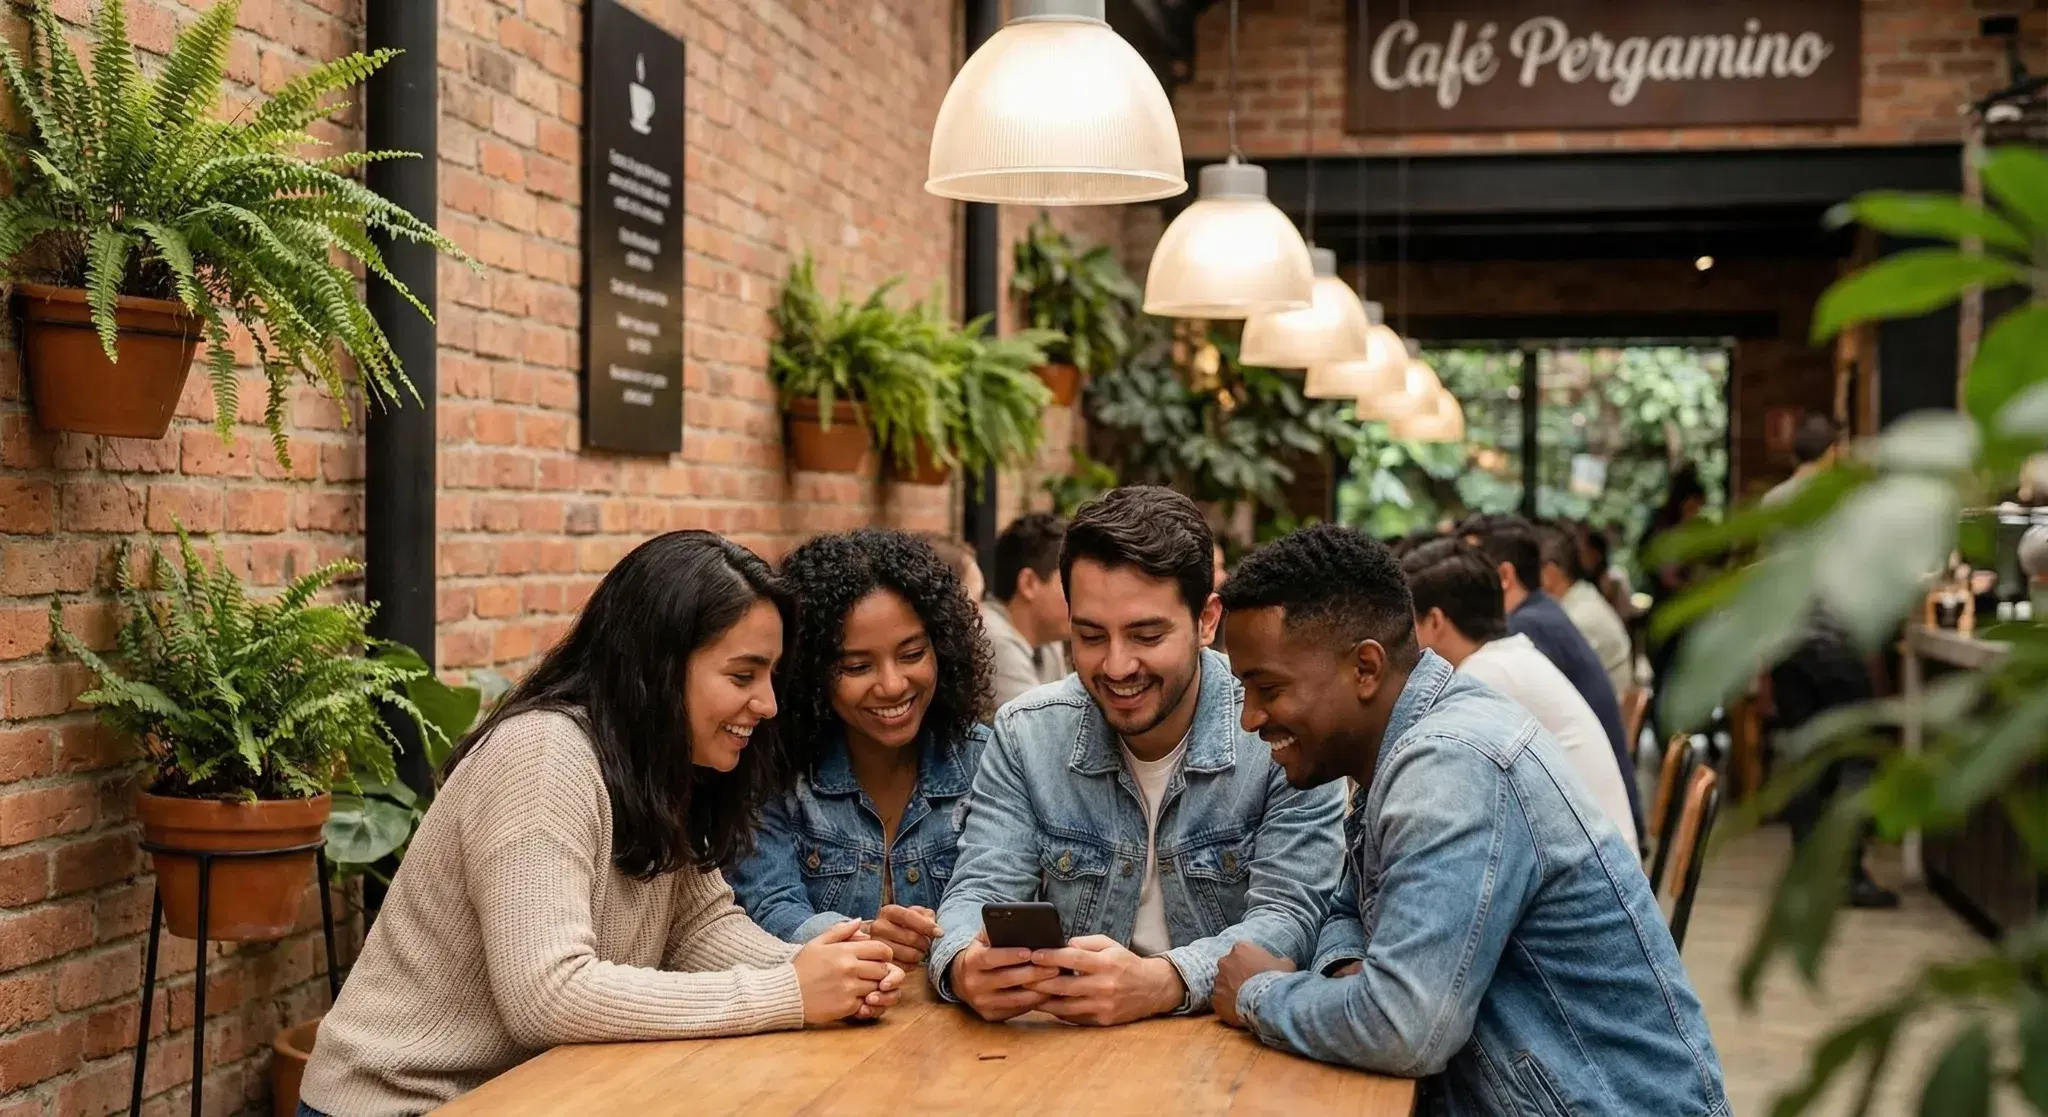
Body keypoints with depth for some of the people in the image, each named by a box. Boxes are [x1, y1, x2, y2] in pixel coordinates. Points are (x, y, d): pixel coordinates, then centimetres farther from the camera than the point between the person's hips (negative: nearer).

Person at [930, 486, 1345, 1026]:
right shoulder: (1025, 734, 1)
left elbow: (1288, 917, -14)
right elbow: (981, 891, -2)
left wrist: (1161, 983, -33)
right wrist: (963, 965, -27)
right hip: (1066, 1046, 2)